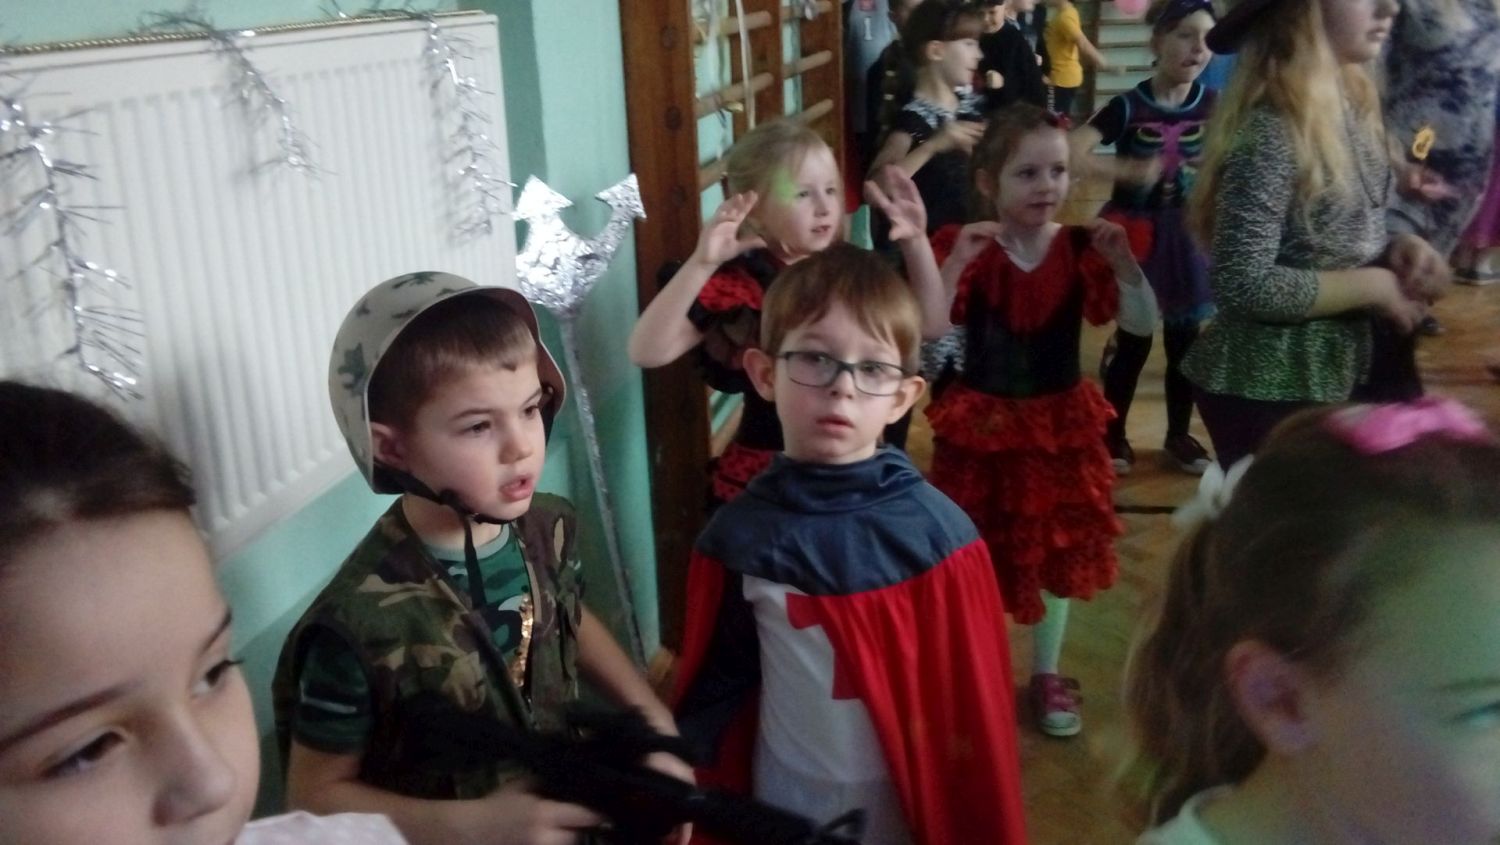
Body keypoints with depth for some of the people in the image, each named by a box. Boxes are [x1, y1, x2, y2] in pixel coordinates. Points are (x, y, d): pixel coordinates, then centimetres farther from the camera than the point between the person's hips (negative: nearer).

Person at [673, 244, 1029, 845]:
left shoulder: (939, 532, -16)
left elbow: (973, 700, -9)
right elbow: (716, 683, -2)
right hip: (785, 796, 1)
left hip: (911, 795, -1)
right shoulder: (740, 534, -12)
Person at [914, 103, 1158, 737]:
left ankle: (1047, 674, 36)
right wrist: (955, 261, -32)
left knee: (1059, 552, 16)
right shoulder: (965, 248, -12)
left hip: (1060, 424, 3)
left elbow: (1142, 325, -11)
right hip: (981, 426, -2)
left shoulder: (1081, 249, -5)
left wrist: (1122, 261, -25)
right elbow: (928, 330, -23)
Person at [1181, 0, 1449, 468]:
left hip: (1336, 374, 8)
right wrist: (1373, 286, -18)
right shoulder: (1268, 131, -22)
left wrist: (1395, 248, -5)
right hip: (1267, 387, -8)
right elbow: (1243, 285, -26)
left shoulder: (1350, 104, 5)